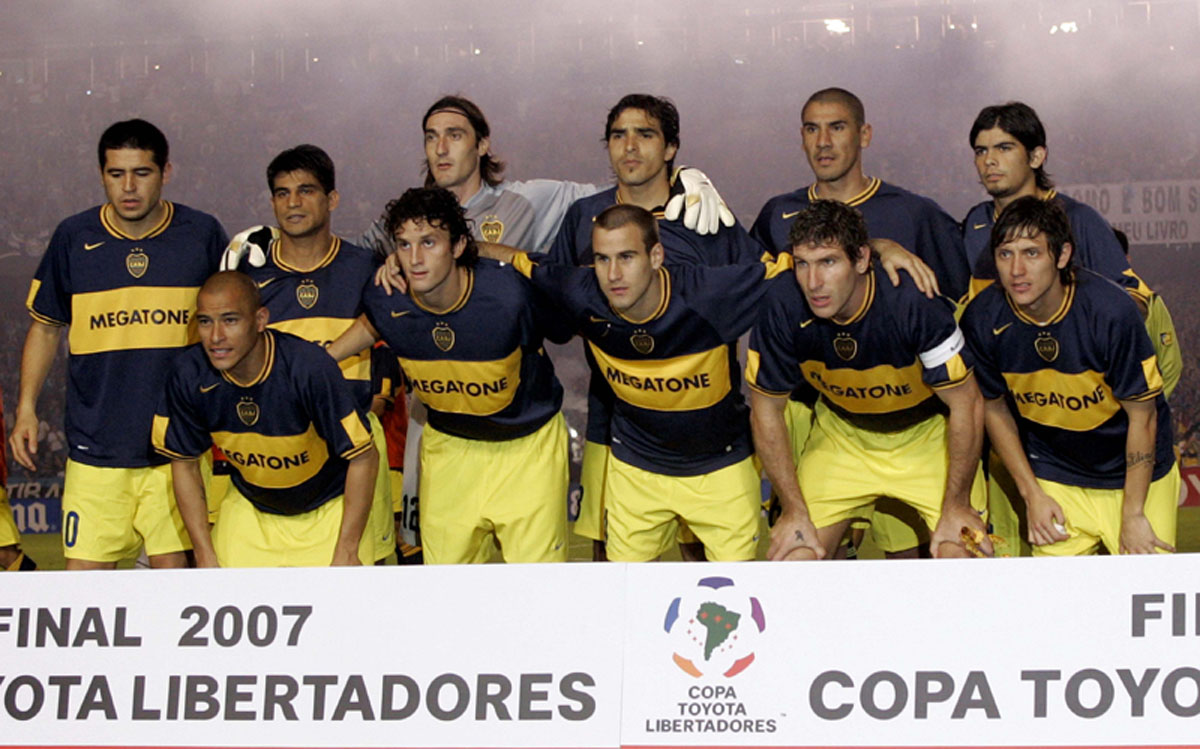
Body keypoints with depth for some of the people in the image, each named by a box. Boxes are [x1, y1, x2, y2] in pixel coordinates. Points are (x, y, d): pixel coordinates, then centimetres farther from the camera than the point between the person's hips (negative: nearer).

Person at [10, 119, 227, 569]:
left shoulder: (202, 235, 1)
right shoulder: (74, 238, 3)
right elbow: (45, 327, 14)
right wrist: (26, 408, 6)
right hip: (96, 446, 1)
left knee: (174, 569, -1)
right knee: (84, 574, -2)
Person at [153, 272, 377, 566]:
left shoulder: (310, 367, -29)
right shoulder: (189, 374, -18)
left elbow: (364, 457, -20)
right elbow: (184, 463, -2)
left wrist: (346, 552, -17)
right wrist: (205, 554, -3)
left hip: (328, 509, -3)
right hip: (250, 507, 3)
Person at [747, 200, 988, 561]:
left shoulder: (915, 304, -32)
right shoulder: (783, 307, -24)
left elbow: (966, 405, -19)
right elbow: (766, 409, -9)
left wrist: (957, 505, -16)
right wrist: (794, 509, -9)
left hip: (928, 434, -2)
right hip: (841, 433, 2)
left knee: (958, 555, -17)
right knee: (794, 558, -9)